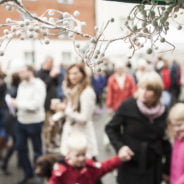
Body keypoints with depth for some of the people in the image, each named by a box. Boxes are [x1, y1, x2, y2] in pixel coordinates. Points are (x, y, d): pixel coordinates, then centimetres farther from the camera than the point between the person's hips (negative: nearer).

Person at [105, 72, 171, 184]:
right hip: (130, 167, -2)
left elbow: (165, 141, 4)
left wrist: (167, 168, 6)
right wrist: (119, 146, -17)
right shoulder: (127, 106, -14)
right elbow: (110, 128, -2)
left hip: (153, 169, 3)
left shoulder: (162, 112, -5)